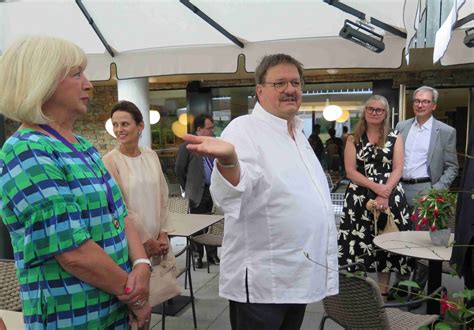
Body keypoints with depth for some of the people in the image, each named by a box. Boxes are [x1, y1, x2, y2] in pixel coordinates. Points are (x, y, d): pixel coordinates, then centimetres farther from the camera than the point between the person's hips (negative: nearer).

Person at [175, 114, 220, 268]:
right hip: (198, 193, -4)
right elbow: (179, 169, 0)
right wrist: (188, 189, 4)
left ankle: (212, 255, 23)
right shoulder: (187, 146, -5)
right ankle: (197, 256, 21)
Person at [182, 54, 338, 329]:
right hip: (262, 281, -8)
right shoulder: (245, 129, -14)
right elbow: (231, 193, -31)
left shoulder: (298, 134, 12)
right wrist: (228, 159, -53)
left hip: (300, 275, 8)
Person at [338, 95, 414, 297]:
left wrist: (385, 193, -15)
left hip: (390, 196, 0)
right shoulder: (353, 139, 7)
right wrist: (376, 187, -14)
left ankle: (383, 291, 16)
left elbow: (398, 170, 0)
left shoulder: (395, 138, 8)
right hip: (360, 197, 0)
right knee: (359, 242, -2)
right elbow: (350, 171, -2)